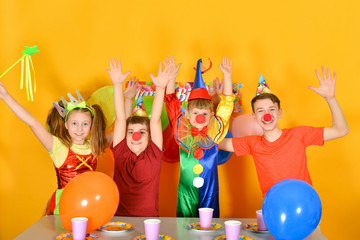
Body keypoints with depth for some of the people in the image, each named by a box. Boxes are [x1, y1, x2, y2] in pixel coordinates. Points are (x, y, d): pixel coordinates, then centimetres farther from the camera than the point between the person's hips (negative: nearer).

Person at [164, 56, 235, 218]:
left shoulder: (215, 131, 1)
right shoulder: (181, 129, 0)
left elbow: (226, 103, 3)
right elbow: (171, 101, 4)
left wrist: (227, 76, -1)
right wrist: (171, 76, -1)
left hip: (209, 188, 0)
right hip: (186, 189, 0)